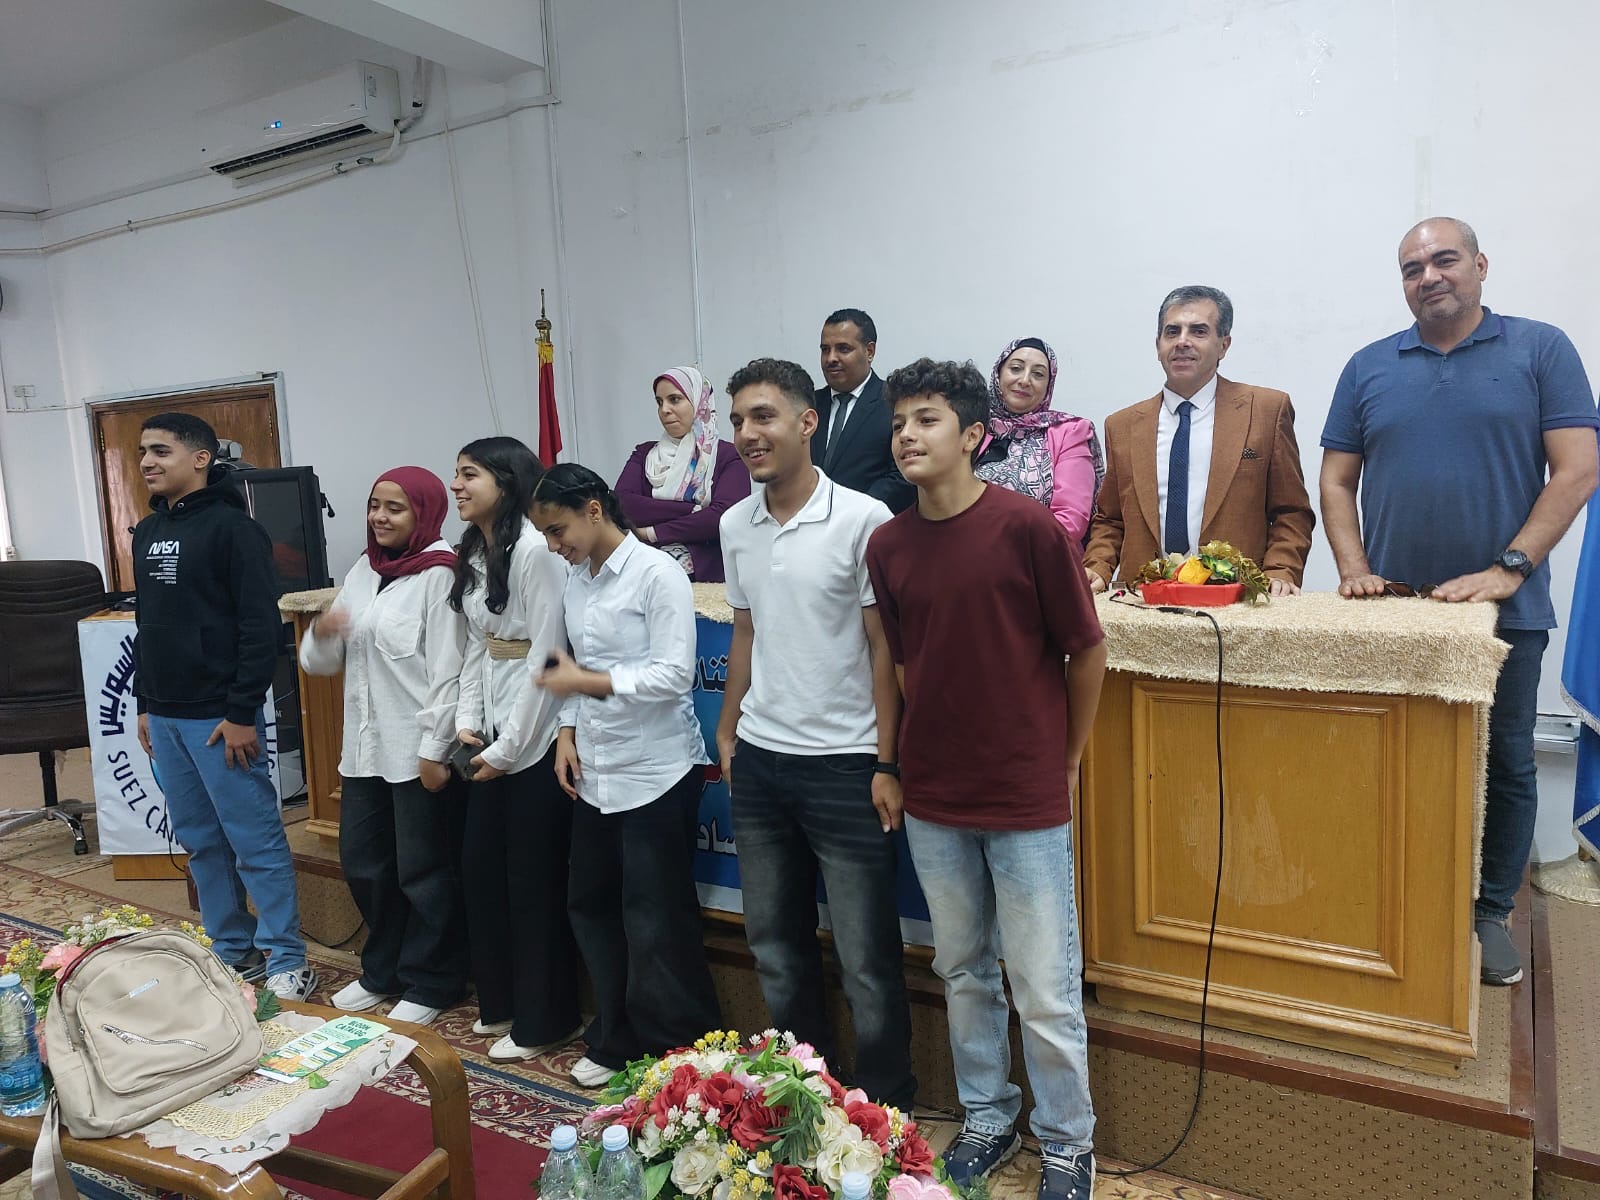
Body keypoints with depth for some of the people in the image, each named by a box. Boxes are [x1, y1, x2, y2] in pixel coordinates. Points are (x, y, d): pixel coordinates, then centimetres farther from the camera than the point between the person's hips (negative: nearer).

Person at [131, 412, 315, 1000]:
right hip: (164, 718, 8)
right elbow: (147, 625, 20)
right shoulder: (148, 531, 13)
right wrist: (145, 703, 16)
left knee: (256, 842, -2)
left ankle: (287, 963, 8)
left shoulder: (232, 527, -11)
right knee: (200, 842, 14)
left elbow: (261, 626, -16)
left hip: (220, 718, -8)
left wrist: (243, 713, -18)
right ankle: (232, 950, 27)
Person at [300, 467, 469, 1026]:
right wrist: (321, 634, -10)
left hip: (419, 750, -8)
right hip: (365, 747, 8)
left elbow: (448, 672, -16)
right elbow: (320, 661, 12)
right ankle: (383, 972, 36)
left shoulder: (438, 576, -11)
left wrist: (435, 750, -18)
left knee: (422, 872, 5)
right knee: (362, 862, 17)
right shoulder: (362, 571, 10)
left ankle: (430, 985, 23)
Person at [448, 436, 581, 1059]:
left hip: (536, 738, -8)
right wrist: (467, 720, 5)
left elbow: (546, 657, -18)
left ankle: (542, 1021, 19)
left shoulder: (534, 548, -16)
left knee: (535, 878, 2)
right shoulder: (474, 552, 10)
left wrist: (509, 749, -14)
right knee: (480, 866, 15)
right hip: (494, 733, 9)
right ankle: (500, 1001, 33)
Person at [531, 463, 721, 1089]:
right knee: (591, 906, 15)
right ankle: (619, 1040, 33)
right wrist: (568, 731, 5)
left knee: (657, 924, 1)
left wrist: (589, 681, -23)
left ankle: (684, 1054, 20)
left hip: (656, 774, -8)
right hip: (595, 773, 8)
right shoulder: (575, 580, 9)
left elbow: (674, 675, -19)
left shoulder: (657, 574, -13)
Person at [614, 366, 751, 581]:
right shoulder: (645, 453, 16)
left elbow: (722, 516, -10)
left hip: (707, 576, -2)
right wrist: (692, 510, -8)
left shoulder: (728, 456, 5)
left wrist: (652, 532, -4)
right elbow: (622, 504, 0)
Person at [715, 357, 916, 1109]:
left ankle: (887, 1109, 25)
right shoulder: (735, 524, 6)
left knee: (866, 959, 4)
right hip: (758, 763, 6)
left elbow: (884, 649, -10)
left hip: (842, 765, -6)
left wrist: (887, 766, -12)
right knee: (774, 943, 18)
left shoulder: (862, 519, -11)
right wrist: (728, 731, 12)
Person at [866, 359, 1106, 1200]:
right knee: (964, 972, 19)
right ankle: (986, 1119, 39)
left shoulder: (1025, 526, -13)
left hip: (1027, 799, -4)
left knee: (1046, 991, 6)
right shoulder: (887, 546, 1)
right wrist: (921, 758, 11)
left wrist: (1064, 761, 3)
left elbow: (1086, 651, -5)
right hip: (934, 799, 5)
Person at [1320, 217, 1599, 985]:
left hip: (1504, 611, -1)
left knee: (1506, 766, 10)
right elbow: (1337, 480, 6)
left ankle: (1488, 914, 26)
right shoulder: (1368, 367, 6)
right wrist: (1354, 570, -7)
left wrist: (1508, 569, -15)